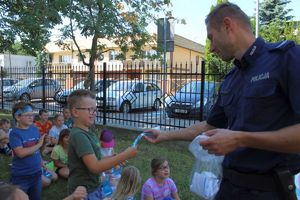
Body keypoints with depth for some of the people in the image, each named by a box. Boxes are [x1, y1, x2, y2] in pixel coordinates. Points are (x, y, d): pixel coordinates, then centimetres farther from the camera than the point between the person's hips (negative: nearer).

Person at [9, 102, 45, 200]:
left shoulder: (35, 129, 2)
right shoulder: (15, 133, -15)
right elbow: (21, 153, -27)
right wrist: (39, 145, -20)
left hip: (37, 173, 6)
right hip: (21, 176, -5)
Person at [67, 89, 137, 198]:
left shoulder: (88, 132, 5)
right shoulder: (78, 135, -23)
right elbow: (95, 167, -30)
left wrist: (115, 158, -3)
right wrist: (124, 155, -29)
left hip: (94, 188, 9)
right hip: (83, 192, -8)